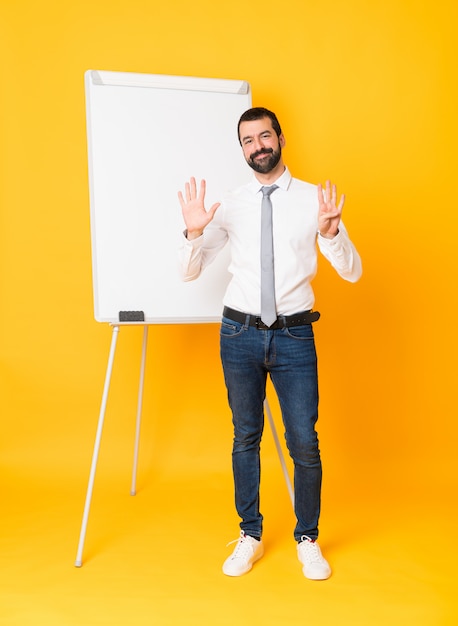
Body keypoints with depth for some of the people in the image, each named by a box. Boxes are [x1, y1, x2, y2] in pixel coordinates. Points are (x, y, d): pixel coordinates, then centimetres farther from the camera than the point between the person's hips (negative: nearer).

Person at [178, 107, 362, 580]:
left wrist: (329, 230, -23)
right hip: (240, 333, 2)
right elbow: (189, 272, 4)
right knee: (245, 437, 13)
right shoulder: (230, 205, 3)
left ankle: (307, 539, 27)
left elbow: (352, 272, -4)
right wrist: (193, 230, -15)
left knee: (304, 443, 2)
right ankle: (250, 537, 31)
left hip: (294, 335, -1)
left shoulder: (313, 198, 0)